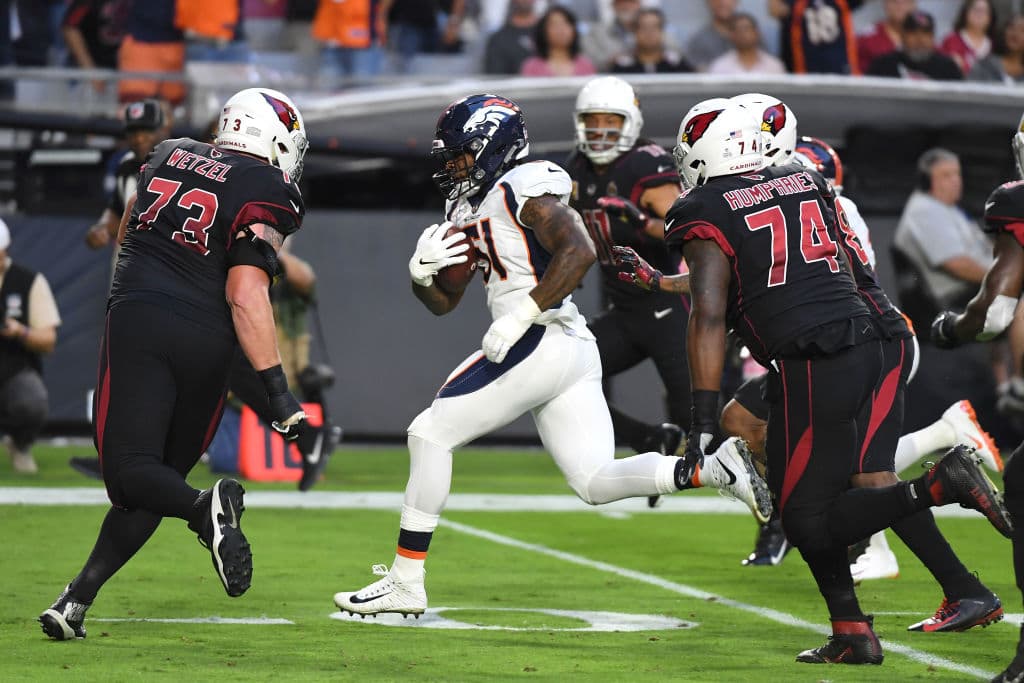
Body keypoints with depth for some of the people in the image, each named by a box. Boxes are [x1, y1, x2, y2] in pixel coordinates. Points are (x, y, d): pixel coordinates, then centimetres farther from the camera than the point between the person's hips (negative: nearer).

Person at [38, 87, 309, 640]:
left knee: (130, 471, -6)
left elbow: (125, 235, 30)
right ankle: (77, 600, 3)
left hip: (136, 319, 2)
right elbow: (246, 295, -12)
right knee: (164, 474, 11)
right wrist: (276, 387, -13)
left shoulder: (168, 157, 15)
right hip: (206, 340, -2)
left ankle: (205, 507, -38)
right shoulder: (268, 195, -1)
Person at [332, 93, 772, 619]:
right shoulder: (471, 208, 20)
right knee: (596, 482, 6)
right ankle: (714, 466, -6)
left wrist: (520, 316, -24)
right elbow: (442, 302, 24)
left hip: (540, 342, -10)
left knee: (431, 434, -2)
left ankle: (406, 581, 0)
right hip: (573, 354, 10)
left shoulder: (523, 190, -8)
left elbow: (579, 252, -23)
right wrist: (422, 272, 2)